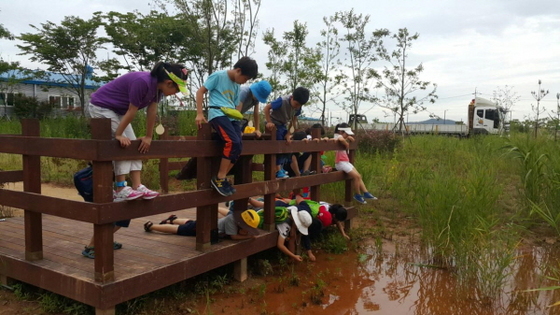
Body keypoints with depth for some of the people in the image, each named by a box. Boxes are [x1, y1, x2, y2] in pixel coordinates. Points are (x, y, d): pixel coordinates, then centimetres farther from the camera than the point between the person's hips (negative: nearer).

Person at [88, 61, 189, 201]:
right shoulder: (142, 82, -34)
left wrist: (148, 137, 2)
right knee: (121, 145, -16)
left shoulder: (158, 85, -7)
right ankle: (121, 190, -13)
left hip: (118, 110, 9)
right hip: (101, 107, -9)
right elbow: (131, 111, -28)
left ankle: (137, 187, -1)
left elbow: (152, 112, -2)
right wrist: (118, 135, -20)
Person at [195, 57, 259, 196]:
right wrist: (199, 114, -10)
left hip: (231, 117, 8)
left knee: (238, 146, -7)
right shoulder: (218, 75, -2)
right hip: (218, 114, -8)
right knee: (232, 142, -26)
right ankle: (219, 178, -18)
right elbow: (200, 91, -3)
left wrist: (237, 117, 13)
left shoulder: (236, 86, 19)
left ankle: (221, 178, 2)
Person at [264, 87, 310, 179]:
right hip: (274, 124, -7)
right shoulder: (282, 101, -29)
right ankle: (278, 171, -11)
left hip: (283, 125, 7)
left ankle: (281, 168, 13)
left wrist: (288, 134, -7)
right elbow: (266, 108, -25)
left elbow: (294, 120, -2)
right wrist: (269, 122, -29)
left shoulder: (298, 106, -11)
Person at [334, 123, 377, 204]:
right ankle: (358, 195, 1)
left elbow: (352, 139, 28)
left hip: (346, 162, 11)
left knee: (358, 176, 8)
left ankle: (365, 193, 10)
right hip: (341, 163, -11)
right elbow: (341, 139, -39)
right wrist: (347, 145, -20)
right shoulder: (338, 136, -13)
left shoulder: (343, 137, 17)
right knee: (356, 176, -14)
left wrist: (348, 137, 6)